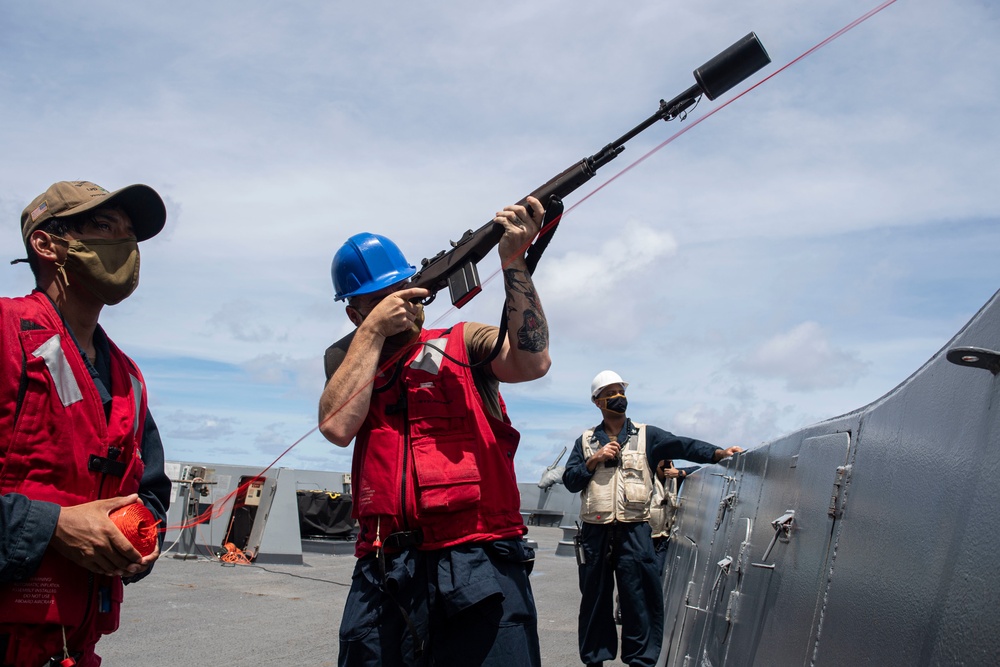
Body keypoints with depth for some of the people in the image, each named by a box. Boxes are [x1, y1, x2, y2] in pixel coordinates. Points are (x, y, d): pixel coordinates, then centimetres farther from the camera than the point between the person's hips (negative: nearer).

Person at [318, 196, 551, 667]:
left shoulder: (463, 343, 11)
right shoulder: (349, 360, 17)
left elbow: (532, 362, -8)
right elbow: (338, 427, -3)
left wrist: (514, 260, -12)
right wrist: (374, 330, 0)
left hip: (477, 568, -2)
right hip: (383, 574, 2)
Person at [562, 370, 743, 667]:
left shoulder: (646, 435, 8)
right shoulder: (586, 441, 13)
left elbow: (681, 445, -5)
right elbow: (569, 480, 8)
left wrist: (717, 453, -20)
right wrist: (594, 461, -6)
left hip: (634, 531, -1)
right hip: (595, 531, 2)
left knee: (639, 598, -3)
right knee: (595, 598, 8)